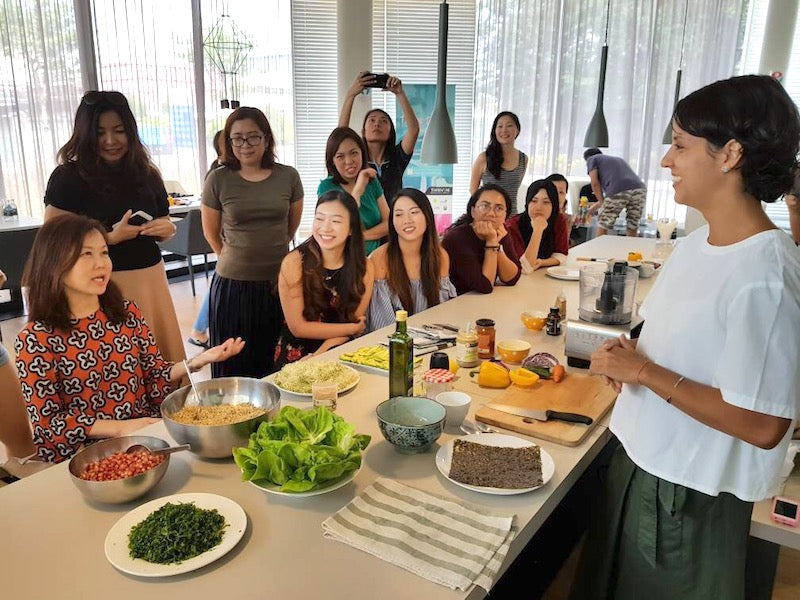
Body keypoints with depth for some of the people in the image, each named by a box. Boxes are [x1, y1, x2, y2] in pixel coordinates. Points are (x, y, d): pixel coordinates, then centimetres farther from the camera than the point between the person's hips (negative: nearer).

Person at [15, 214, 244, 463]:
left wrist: (197, 362, -12)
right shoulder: (36, 339, -8)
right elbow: (47, 421, -8)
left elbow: (156, 378, 7)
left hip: (147, 433, 5)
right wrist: (120, 428, -17)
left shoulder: (127, 313, 5)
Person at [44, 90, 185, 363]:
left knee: (164, 357, 6)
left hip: (150, 280, 5)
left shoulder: (146, 174, 10)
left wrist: (166, 228, -3)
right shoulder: (68, 177, -5)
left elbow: (166, 225, 20)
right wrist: (111, 237, -19)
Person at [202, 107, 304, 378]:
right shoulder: (218, 179, -3)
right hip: (233, 284, -1)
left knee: (273, 361, 12)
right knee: (234, 366, 6)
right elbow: (211, 233, 9)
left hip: (277, 282, 2)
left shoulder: (288, 176, 1)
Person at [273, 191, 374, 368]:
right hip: (295, 357, -2)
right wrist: (354, 328, -9)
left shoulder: (364, 267, -5)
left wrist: (319, 356, -14)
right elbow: (298, 327, -12)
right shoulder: (294, 262, -12)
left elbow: (354, 320, -1)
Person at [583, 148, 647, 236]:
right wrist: (598, 204, 46)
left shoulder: (592, 159, 22)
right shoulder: (618, 159, 40)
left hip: (619, 191, -5)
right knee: (632, 227, 16)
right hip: (640, 189, 6)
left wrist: (601, 202, 17)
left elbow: (595, 183, 6)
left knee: (603, 224, 12)